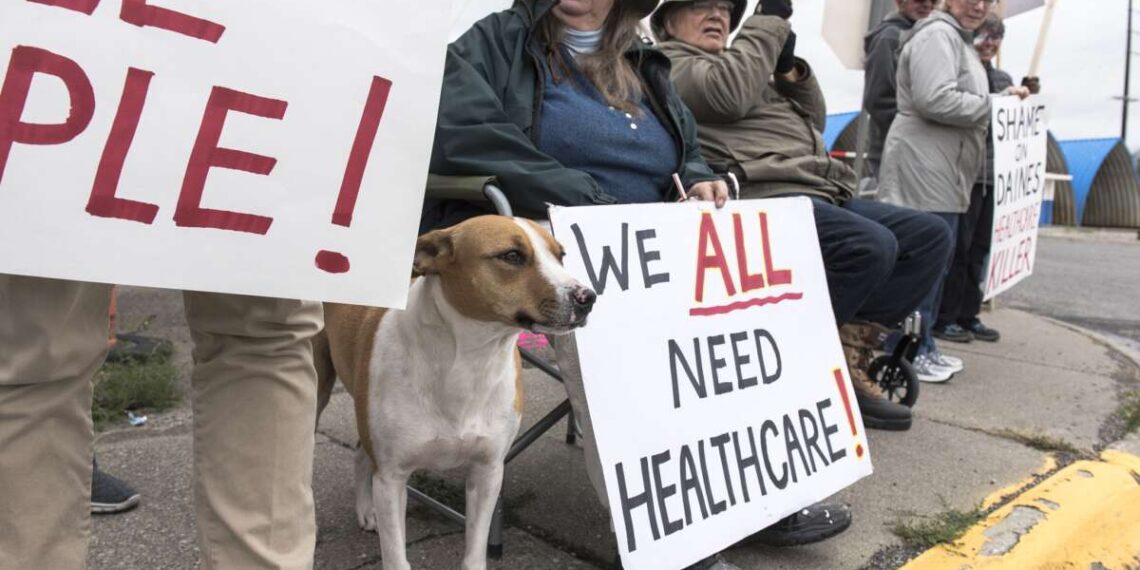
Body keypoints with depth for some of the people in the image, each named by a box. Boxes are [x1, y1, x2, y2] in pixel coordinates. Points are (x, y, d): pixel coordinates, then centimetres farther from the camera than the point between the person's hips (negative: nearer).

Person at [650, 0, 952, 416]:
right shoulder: (667, 65, 6)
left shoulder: (738, 65, 32)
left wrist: (790, 68, 11)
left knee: (930, 236, 1)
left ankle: (847, 353, -5)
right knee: (871, 246, -30)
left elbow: (814, 121, 27)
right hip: (765, 198, -10)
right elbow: (730, 94, -16)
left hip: (821, 195, 10)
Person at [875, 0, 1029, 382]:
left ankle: (922, 347, 21)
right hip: (923, 170, -11)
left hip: (942, 173, 11)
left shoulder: (959, 39, 24)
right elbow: (936, 99, -22)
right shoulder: (938, 34, -10)